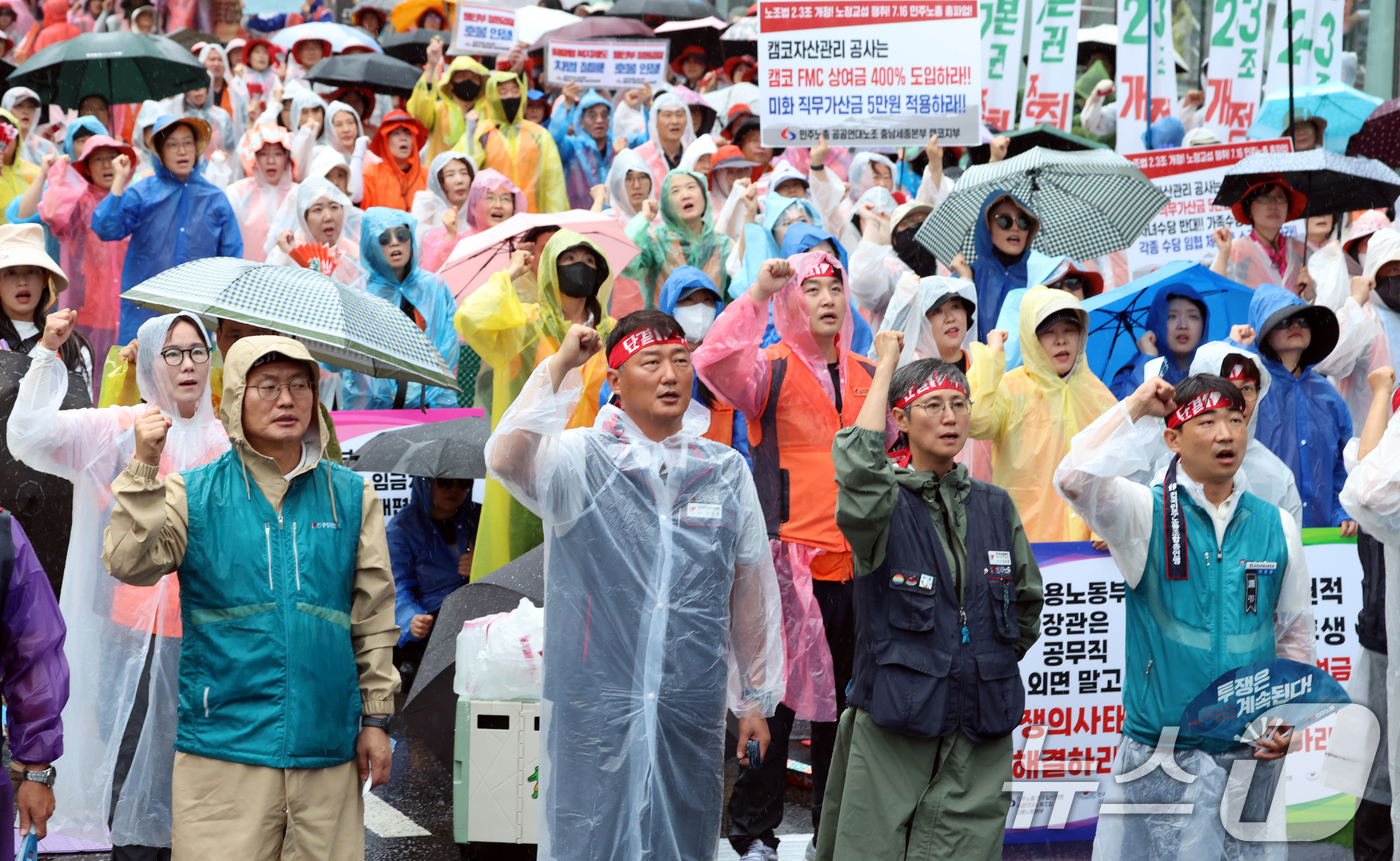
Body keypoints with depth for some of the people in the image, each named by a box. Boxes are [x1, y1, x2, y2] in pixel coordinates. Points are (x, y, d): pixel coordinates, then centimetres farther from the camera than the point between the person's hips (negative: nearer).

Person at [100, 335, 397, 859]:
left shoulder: (351, 496, 9)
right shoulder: (192, 494, 5)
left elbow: (374, 618, 11)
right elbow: (129, 563, -10)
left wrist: (376, 718, 9)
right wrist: (144, 467, -18)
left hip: (328, 750, 2)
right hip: (222, 747, -2)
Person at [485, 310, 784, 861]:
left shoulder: (726, 471, 9)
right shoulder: (581, 460, -2)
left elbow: (750, 594, 14)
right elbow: (507, 459, -25)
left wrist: (755, 702, 16)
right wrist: (559, 367, -24)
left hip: (693, 710, 3)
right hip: (594, 707, -3)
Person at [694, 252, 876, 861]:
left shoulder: (870, 377, 15)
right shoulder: (771, 368, -1)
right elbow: (715, 363, -22)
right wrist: (757, 295, -25)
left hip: (855, 562, 5)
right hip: (788, 556, -5)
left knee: (844, 697, 12)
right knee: (774, 695, -3)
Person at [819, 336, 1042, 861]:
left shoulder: (996, 507, 12)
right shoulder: (887, 507, -2)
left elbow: (1027, 602, 26)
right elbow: (858, 469, -26)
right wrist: (885, 367, -17)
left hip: (980, 738, 3)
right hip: (893, 724, -3)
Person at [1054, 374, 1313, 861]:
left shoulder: (1276, 527, 8)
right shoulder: (1146, 513, -3)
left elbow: (1295, 632, 17)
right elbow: (1075, 479, -23)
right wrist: (1136, 407, -14)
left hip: (1253, 751, 4)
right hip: (1162, 756, -3)